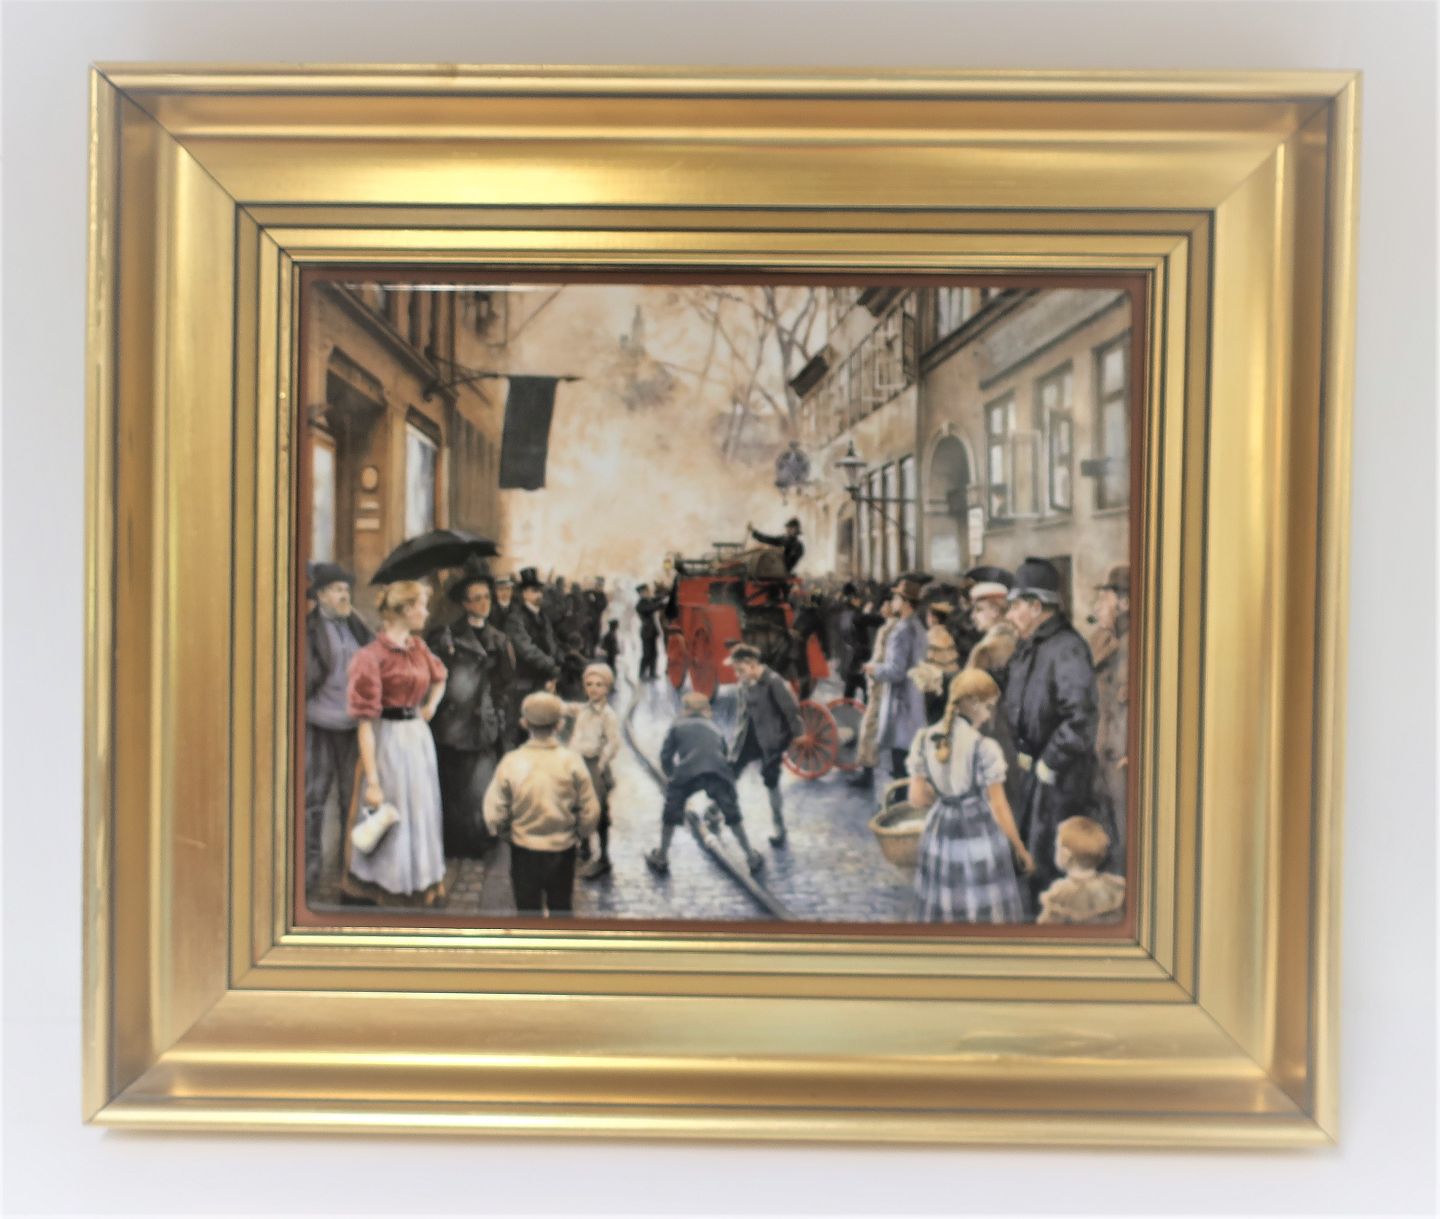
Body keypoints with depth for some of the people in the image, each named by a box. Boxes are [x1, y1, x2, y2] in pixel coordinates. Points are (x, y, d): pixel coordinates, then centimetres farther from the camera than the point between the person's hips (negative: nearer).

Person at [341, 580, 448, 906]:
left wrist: (430, 706, 9)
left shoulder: (418, 646, 7)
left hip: (420, 737, 7)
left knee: (421, 814, 17)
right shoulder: (372, 656, -16)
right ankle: (386, 890, 19)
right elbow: (365, 722, -19)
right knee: (389, 819, 2)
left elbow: (439, 678, 29)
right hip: (389, 740, -7)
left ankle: (420, 884, 34)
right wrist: (372, 781, -22)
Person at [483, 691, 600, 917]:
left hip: (524, 850, 0)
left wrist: (505, 832, 10)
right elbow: (590, 812, -10)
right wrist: (579, 834, 9)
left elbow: (494, 815, -11)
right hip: (562, 850, 1)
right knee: (561, 908, 20)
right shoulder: (571, 762, -14)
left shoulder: (511, 762, -16)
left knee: (528, 909, 16)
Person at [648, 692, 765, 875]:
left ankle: (661, 858, 29)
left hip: (688, 772, -2)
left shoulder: (678, 726, 26)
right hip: (718, 772, 2)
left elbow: (665, 755, 20)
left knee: (671, 811, 21)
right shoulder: (715, 729, 33)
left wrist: (670, 775, 39)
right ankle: (752, 857, 27)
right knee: (733, 814, 22)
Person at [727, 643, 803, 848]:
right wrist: (738, 735, 12)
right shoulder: (745, 682, -1)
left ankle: (780, 830, 22)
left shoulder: (774, 682, -21)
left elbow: (791, 710, -16)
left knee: (771, 784, 4)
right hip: (748, 739, 6)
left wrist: (795, 739, -12)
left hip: (770, 742, -6)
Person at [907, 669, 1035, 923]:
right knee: (986, 913, 8)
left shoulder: (924, 739, -4)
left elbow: (917, 799, 0)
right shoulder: (984, 747, -18)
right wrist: (1020, 849, 0)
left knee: (943, 914, 16)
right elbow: (998, 807, -12)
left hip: (940, 835, 5)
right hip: (980, 837, -5)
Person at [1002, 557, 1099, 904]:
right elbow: (1015, 702, 20)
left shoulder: (1067, 648, -21)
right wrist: (1022, 750, 10)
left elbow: (1081, 717, -30)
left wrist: (1051, 762, -22)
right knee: (1030, 841, 21)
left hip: (1062, 772, -9)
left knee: (1047, 856, -2)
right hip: (1035, 764, 10)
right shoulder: (1027, 646, 9)